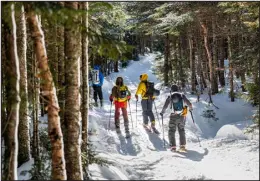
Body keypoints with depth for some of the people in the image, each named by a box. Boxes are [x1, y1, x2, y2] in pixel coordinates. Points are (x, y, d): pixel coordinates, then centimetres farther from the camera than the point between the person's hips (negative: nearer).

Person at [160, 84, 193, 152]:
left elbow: (165, 106, -4)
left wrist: (162, 112, 11)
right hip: (182, 116, 2)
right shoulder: (182, 95, 4)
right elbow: (189, 103, 5)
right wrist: (190, 108, 25)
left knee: (171, 131, 9)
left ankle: (173, 146, 0)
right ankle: (182, 146, 10)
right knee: (182, 130, 18)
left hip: (173, 116, -2)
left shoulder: (170, 97, -2)